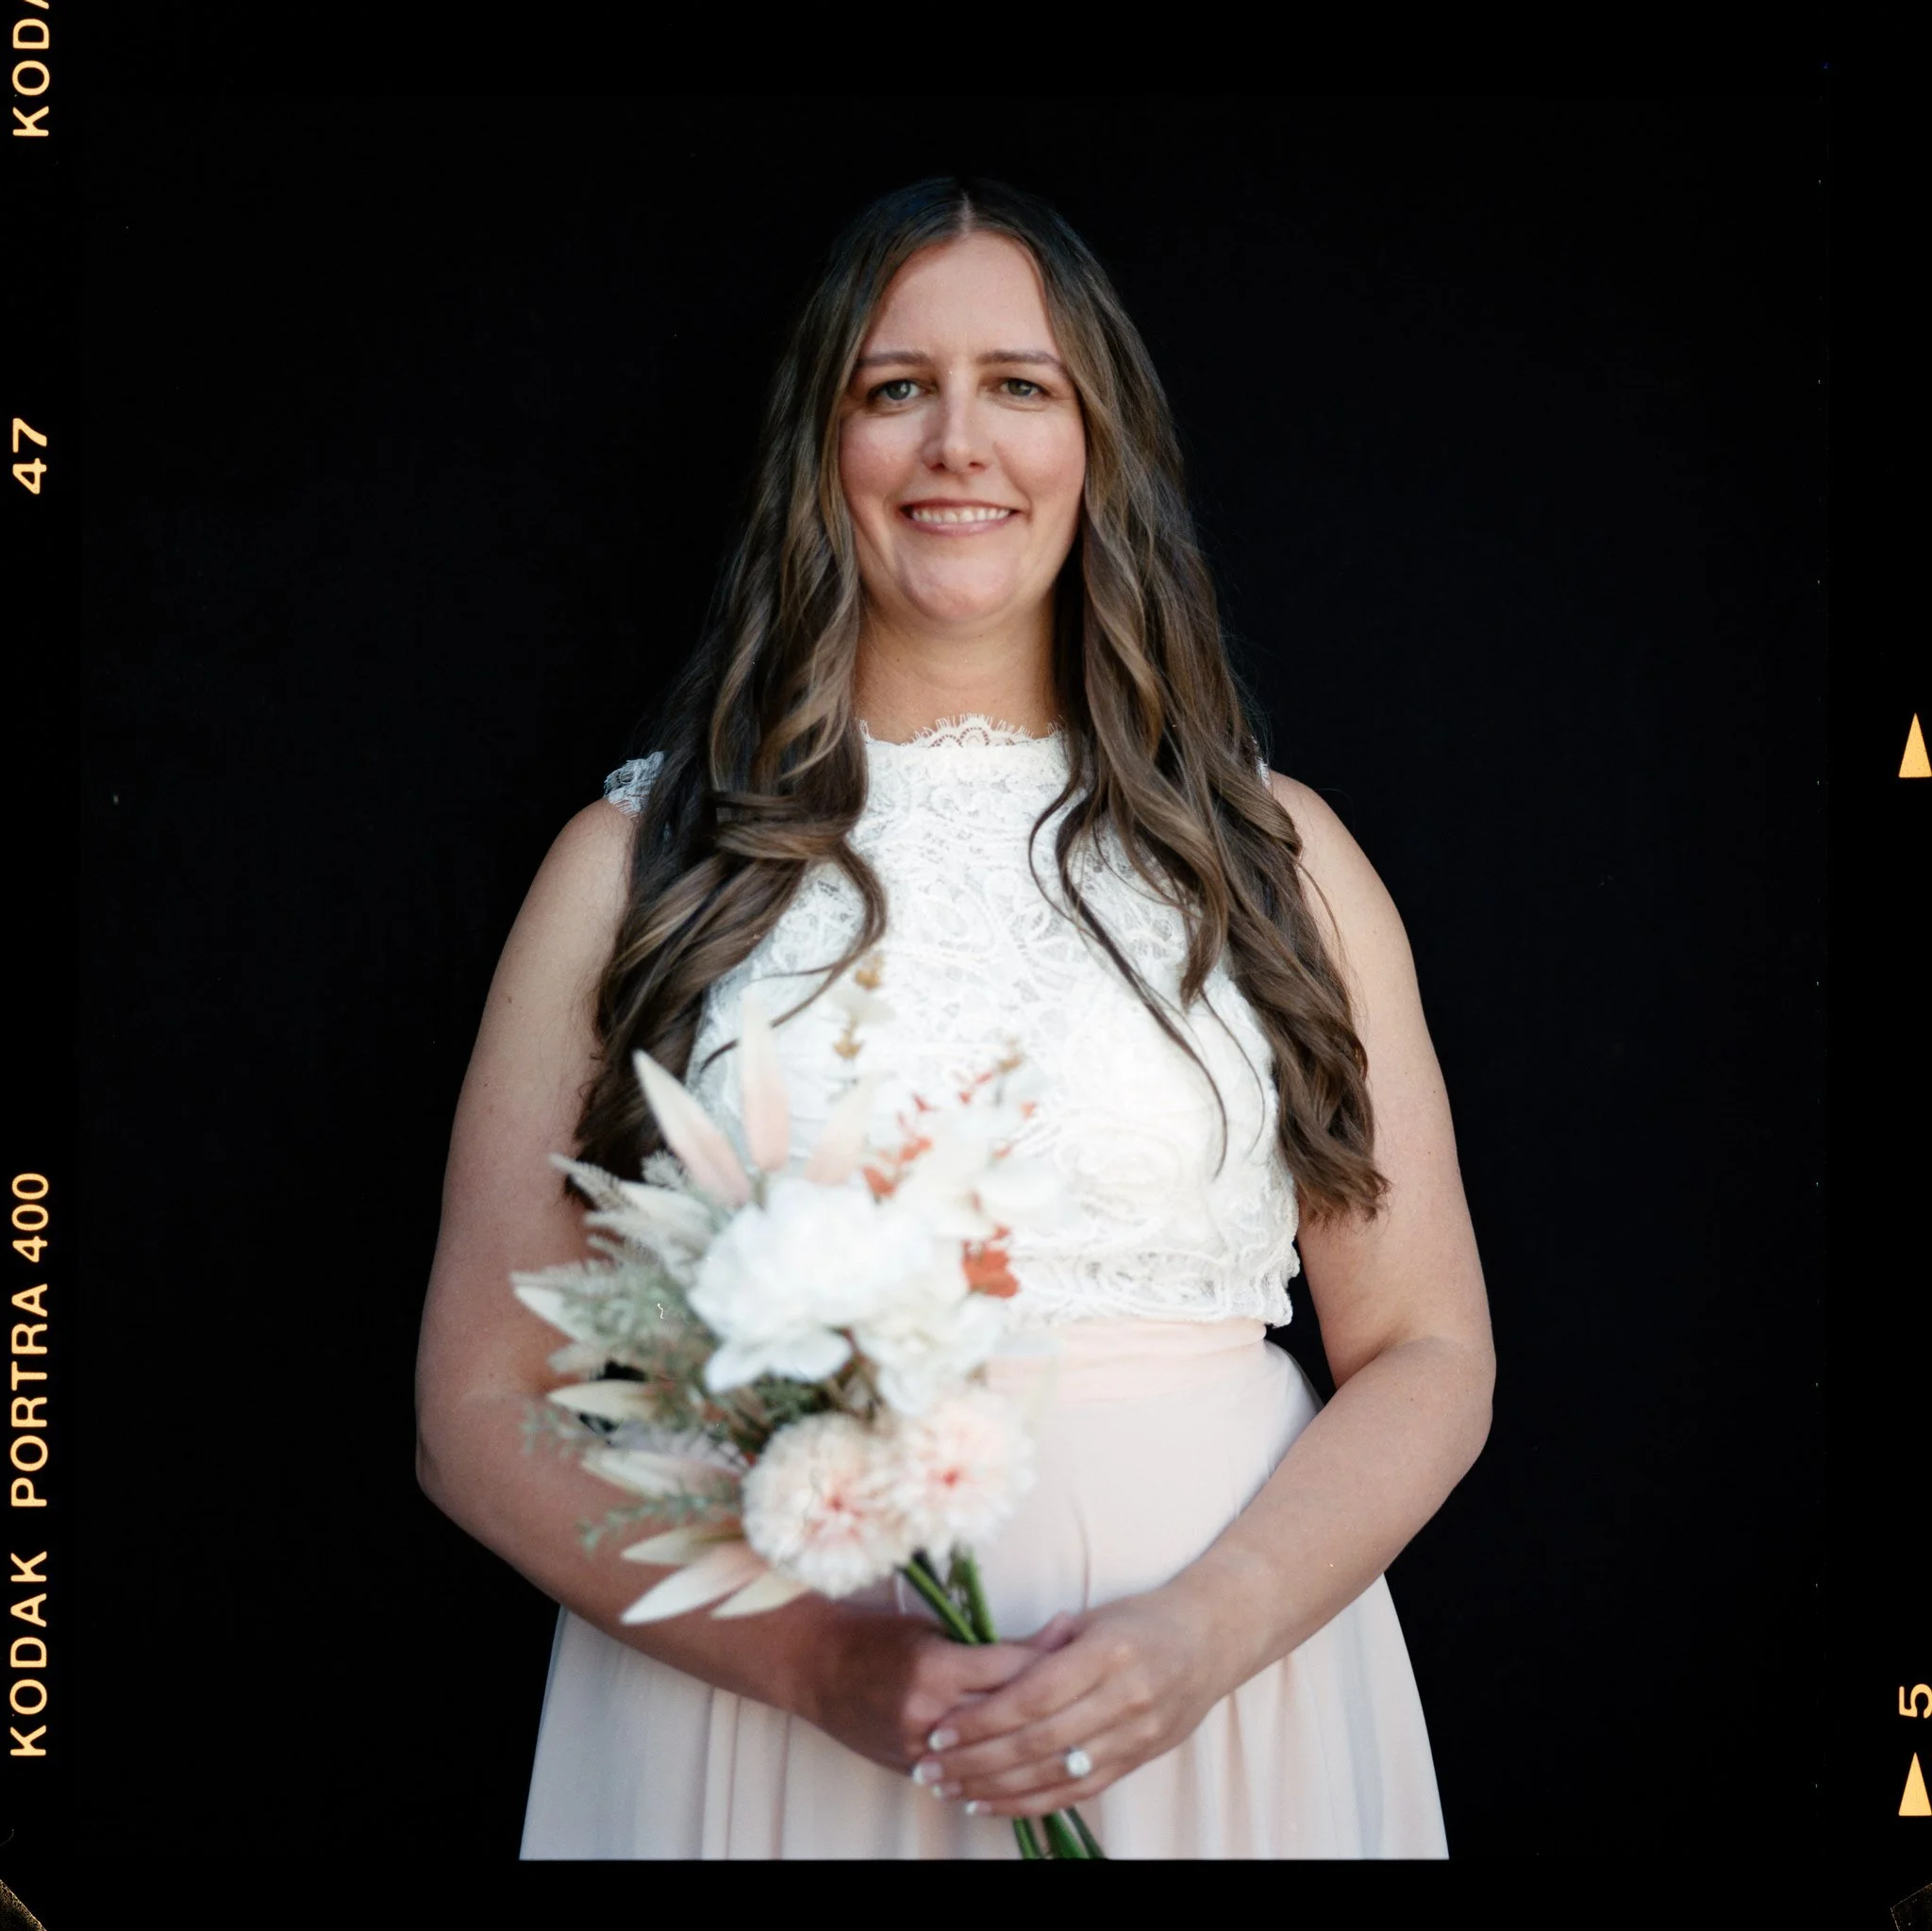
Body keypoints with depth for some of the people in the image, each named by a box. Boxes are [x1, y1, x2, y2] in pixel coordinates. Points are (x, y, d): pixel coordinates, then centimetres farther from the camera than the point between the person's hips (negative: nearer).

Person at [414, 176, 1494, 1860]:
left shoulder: (1269, 851, 4)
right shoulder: (641, 858, 1)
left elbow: (1427, 1358, 3)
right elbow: (485, 1404, -1)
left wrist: (1205, 1630, -15)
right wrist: (809, 1652, -15)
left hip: (1223, 1705, 1)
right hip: (758, 1711, -1)